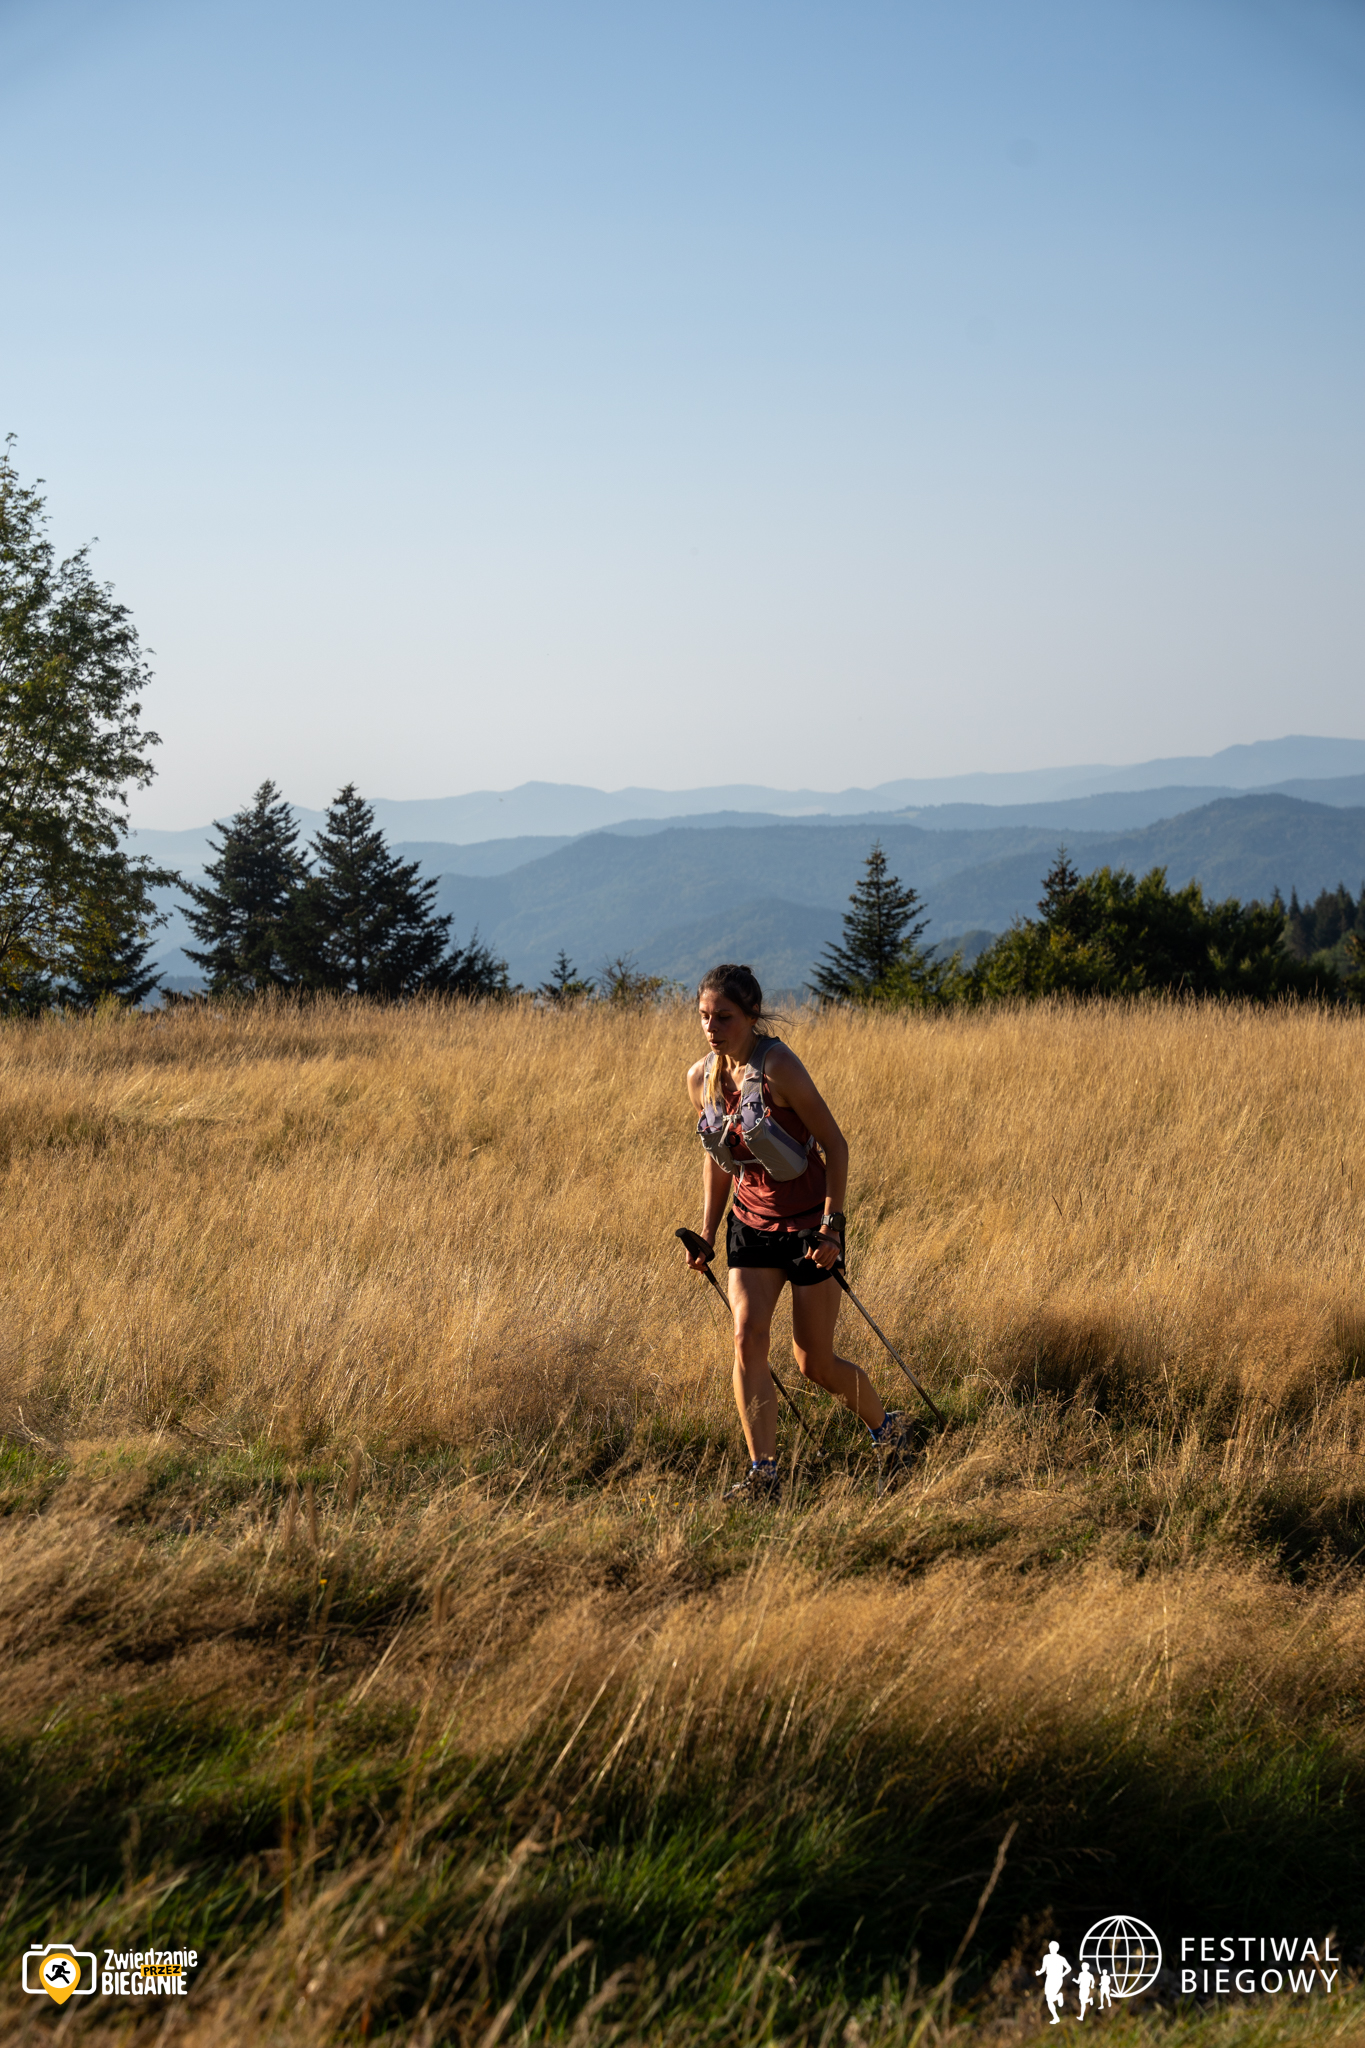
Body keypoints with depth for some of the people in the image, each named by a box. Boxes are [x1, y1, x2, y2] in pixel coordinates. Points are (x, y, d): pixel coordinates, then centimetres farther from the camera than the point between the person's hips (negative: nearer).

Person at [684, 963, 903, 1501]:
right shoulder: (701, 1079, 0)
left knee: (815, 1362, 2)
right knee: (748, 1337, -15)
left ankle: (886, 1428, 31)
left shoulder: (777, 1066, -21)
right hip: (752, 1224, 5)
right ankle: (763, 1475, -14)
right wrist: (707, 1232, 11)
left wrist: (832, 1227, -19)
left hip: (808, 1223, -5)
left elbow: (835, 1145, -16)